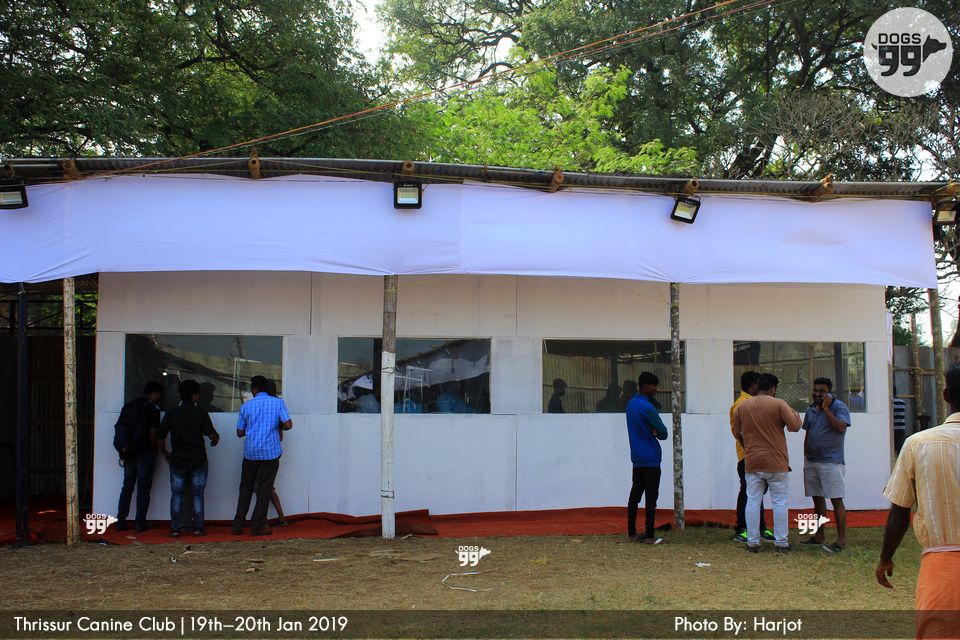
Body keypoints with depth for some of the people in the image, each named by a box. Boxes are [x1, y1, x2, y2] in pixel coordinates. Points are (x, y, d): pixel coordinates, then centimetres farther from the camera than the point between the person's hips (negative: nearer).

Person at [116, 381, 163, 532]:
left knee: (127, 486, 11)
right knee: (143, 488, 1)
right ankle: (140, 523, 3)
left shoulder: (128, 406, 10)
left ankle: (120, 521, 10)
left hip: (128, 452, 5)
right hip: (145, 452, -5)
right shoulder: (152, 408, -8)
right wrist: (154, 450, 3)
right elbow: (153, 433, -12)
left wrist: (123, 453, 15)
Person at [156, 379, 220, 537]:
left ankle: (175, 529, 6)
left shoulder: (171, 413, 0)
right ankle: (198, 528, 8)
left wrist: (164, 452, 14)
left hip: (177, 460, 1)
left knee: (176, 495, 8)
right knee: (198, 495, 8)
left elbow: (160, 436, -1)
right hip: (198, 460, -1)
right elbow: (211, 433, -15)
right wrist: (215, 439, 8)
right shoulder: (201, 412, -7)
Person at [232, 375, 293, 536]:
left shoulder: (246, 406, 2)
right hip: (270, 452, -2)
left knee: (246, 488, 12)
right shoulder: (278, 403, -1)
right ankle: (257, 526, 5)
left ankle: (238, 525, 13)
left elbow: (240, 433, 6)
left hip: (251, 452, 2)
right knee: (264, 489, 4)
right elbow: (288, 425, -11)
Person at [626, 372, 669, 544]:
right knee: (651, 497, -5)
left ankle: (631, 532, 16)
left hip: (637, 457, 9)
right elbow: (663, 431, -12)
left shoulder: (631, 404, 10)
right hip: (651, 458, -8)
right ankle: (649, 536, -5)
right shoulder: (647, 407, -18)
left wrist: (653, 432, -2)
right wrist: (657, 433, 8)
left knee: (635, 494, 12)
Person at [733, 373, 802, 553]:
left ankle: (753, 542, 7)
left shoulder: (741, 407, 5)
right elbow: (795, 426, -10)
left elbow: (737, 433, 12)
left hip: (752, 463, 3)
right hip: (776, 463, -3)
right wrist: (795, 414, 10)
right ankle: (782, 543, 8)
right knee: (780, 503, 5)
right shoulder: (778, 404, -8)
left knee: (753, 502, 6)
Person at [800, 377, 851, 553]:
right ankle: (819, 536, 22)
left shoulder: (839, 407, -6)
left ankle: (841, 540, -5)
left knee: (836, 500, -6)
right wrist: (806, 458, 14)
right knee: (817, 499, 13)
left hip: (831, 461, -7)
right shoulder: (811, 410, 14)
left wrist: (826, 408, -19)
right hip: (811, 462, 7)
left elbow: (841, 427, -22)